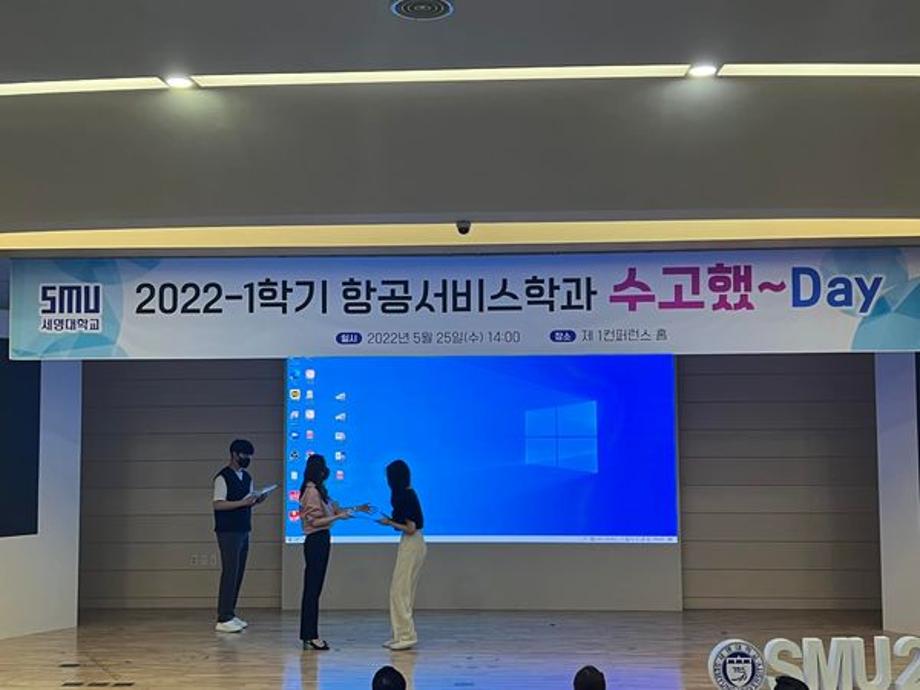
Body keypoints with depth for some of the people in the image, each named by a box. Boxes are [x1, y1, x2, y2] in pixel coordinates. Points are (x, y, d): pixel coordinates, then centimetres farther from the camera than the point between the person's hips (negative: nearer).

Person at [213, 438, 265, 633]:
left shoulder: (246, 477, 16)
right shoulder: (223, 477, -9)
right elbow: (218, 504, -16)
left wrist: (256, 501, 0)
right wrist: (242, 502, -22)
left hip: (243, 531, 8)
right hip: (228, 532, -8)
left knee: (238, 573, 8)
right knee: (230, 573, -9)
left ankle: (230, 614, 14)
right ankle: (223, 619, -7)